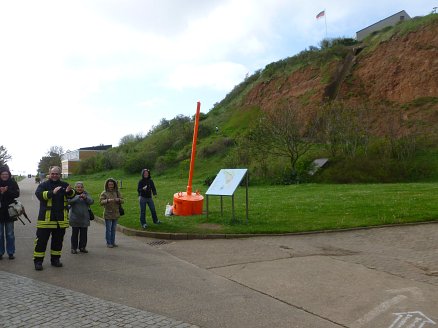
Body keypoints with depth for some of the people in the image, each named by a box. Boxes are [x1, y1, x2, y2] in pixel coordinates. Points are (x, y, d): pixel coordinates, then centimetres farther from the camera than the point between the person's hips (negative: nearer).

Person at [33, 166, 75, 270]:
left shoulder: (64, 185, 8)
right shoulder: (43, 185, -1)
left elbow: (72, 195, -3)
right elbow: (39, 194, -18)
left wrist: (69, 191, -27)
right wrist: (52, 192, -33)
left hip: (61, 219, 3)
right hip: (46, 218, -3)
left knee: (58, 240, 12)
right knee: (41, 240, 2)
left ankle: (55, 259, 24)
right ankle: (38, 261, 12)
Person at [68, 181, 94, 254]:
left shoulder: (86, 194, 8)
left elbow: (91, 201, -4)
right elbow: (69, 201, -20)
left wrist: (85, 198, -23)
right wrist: (78, 197, -33)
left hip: (84, 218, 3)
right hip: (75, 218, -3)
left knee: (84, 234, 8)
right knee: (75, 234, 3)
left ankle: (82, 247, 19)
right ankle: (74, 248, 13)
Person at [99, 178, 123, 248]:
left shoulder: (117, 192, 6)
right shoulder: (104, 193, -4)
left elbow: (122, 201, 4)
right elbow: (101, 202, -13)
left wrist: (118, 199, -18)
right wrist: (108, 200, -30)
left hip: (116, 213, 3)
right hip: (108, 214, -3)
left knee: (114, 229, 12)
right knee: (108, 229, 2)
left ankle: (113, 242, 21)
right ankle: (108, 243, 11)